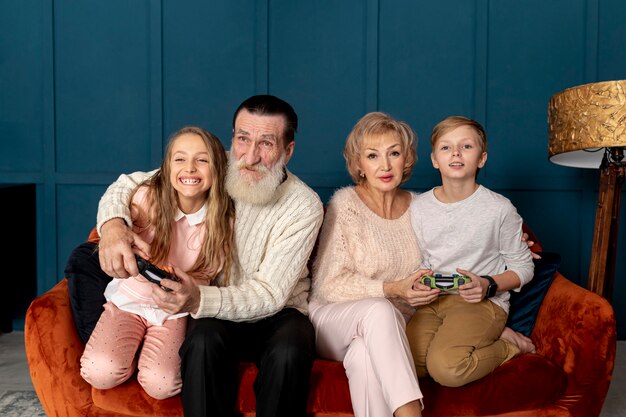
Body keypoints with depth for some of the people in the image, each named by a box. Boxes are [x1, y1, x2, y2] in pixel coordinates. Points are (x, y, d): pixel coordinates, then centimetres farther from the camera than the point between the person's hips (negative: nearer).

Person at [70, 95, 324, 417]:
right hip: (214, 313, 2)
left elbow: (269, 294, -19)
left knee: (289, 351, -34)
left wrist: (199, 299, -38)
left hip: (276, 314, -1)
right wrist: (113, 224, -26)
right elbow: (130, 184, -1)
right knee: (204, 340, -33)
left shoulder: (304, 206, -15)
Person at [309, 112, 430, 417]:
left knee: (364, 356, -34)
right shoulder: (345, 204, -6)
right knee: (379, 310, -36)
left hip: (392, 330, 2)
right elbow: (329, 285, -9)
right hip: (334, 320, -2)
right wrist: (391, 290, -21)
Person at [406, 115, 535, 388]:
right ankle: (488, 338, -4)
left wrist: (489, 285, -14)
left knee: (445, 367, -29)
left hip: (483, 302, -3)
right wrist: (419, 281, -9)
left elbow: (523, 266, 4)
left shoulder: (500, 209, -3)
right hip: (433, 301, 4)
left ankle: (508, 346, 2)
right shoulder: (419, 207, 7)